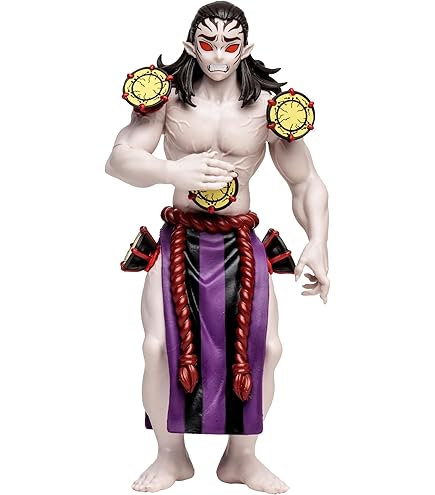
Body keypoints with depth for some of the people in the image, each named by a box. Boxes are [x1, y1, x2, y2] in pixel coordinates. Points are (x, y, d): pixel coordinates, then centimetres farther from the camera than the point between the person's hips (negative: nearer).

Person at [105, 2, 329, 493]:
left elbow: (307, 184, 4)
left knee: (267, 347, -15)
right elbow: (118, 160, -15)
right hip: (179, 236, -1)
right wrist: (173, 171, -35)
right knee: (158, 346, -18)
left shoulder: (269, 106, -3)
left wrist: (317, 245, -12)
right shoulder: (167, 96, -5)